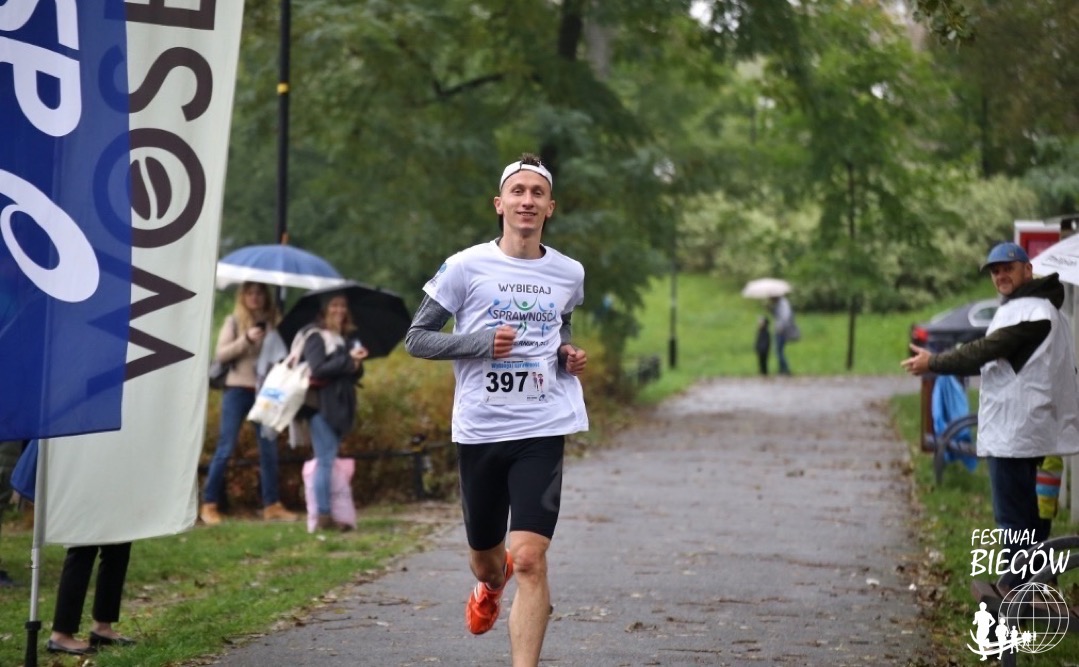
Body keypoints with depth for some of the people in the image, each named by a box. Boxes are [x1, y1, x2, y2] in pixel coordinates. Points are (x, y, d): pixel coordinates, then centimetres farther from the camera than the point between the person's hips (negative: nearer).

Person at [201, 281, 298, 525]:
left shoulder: (274, 322, 9)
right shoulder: (233, 321, 2)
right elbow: (221, 354, -5)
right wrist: (246, 340, -17)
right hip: (237, 389, -3)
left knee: (269, 449, 3)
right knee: (225, 448, -3)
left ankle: (272, 505, 9)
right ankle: (209, 505, 3)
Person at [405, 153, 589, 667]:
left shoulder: (569, 274, 7)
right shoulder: (466, 266, -3)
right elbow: (416, 338, -1)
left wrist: (571, 356, 5)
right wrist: (482, 343, -15)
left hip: (542, 431, 0)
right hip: (479, 431, 0)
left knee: (529, 558, -14)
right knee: (484, 560, 16)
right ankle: (492, 583, 54)